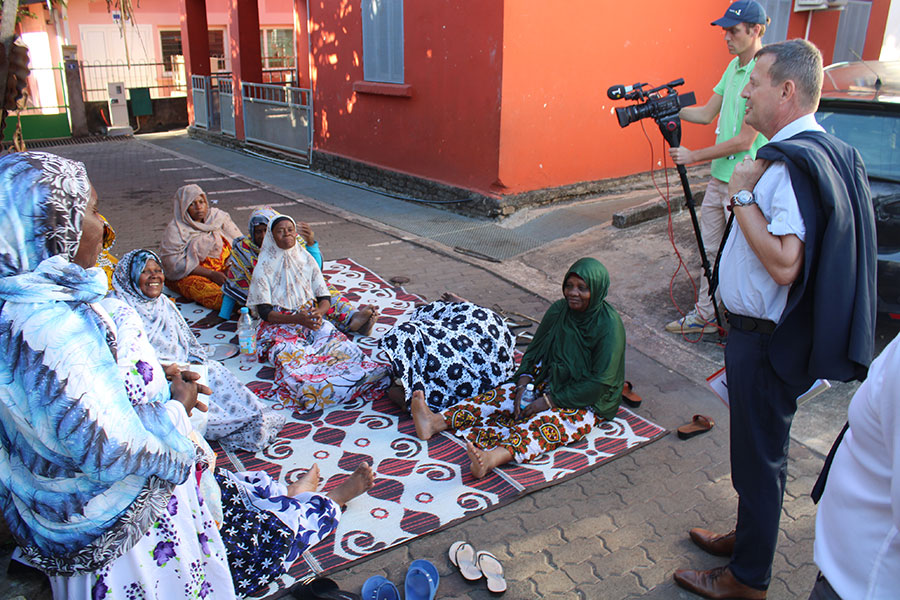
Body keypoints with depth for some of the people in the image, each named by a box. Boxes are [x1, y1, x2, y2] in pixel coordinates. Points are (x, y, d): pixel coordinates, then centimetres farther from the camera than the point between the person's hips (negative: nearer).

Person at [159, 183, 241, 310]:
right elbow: (176, 263, -11)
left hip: (223, 268, 6)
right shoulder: (175, 229, -3)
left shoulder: (217, 216, 10)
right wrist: (211, 274, -18)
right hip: (188, 275, -6)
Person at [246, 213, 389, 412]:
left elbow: (325, 299, 9)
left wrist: (318, 312, -17)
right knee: (287, 353, -37)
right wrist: (297, 318, -23)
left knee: (340, 344, -29)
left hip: (312, 321, 3)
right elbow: (264, 311, -6)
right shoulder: (264, 267, 1)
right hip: (279, 325, -2)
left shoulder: (307, 260, 12)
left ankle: (370, 374, -51)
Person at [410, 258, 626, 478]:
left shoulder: (609, 326, -18)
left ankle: (491, 459, -60)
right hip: (552, 383, 6)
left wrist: (549, 401, -22)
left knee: (548, 421, -35)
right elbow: (534, 350, 5)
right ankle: (436, 422, -32)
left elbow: (599, 383, -21)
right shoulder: (558, 310, 0)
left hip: (588, 402, -6)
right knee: (503, 394, -17)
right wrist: (523, 386, -13)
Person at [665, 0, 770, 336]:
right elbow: (707, 114, 16)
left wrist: (693, 156, -14)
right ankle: (705, 315, 28)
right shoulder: (734, 67, 10)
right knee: (710, 250, 15)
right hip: (719, 176, 9)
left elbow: (744, 141, -19)